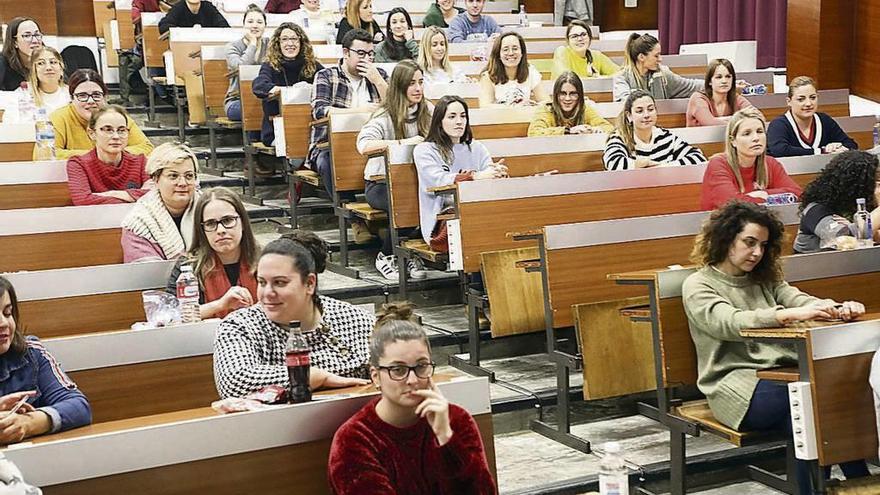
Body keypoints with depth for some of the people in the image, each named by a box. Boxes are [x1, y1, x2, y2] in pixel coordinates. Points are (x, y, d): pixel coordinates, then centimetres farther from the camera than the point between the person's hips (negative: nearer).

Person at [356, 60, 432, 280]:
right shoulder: (385, 116, -10)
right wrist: (403, 142, -30)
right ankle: (386, 256, -10)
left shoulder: (428, 110, 8)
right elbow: (363, 146, -27)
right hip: (381, 183, -4)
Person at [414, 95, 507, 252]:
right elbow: (438, 181, -13)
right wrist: (476, 176, -27)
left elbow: (489, 174, 5)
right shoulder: (424, 150, 6)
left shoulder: (476, 148, 21)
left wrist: (498, 173, -22)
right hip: (442, 223, -4)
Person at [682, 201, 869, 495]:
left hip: (782, 374, 5)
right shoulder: (698, 286, 2)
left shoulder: (765, 280, 21)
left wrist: (839, 309, -19)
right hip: (737, 384, -5)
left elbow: (801, 300, 4)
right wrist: (790, 314, -31)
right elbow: (730, 322, -17)